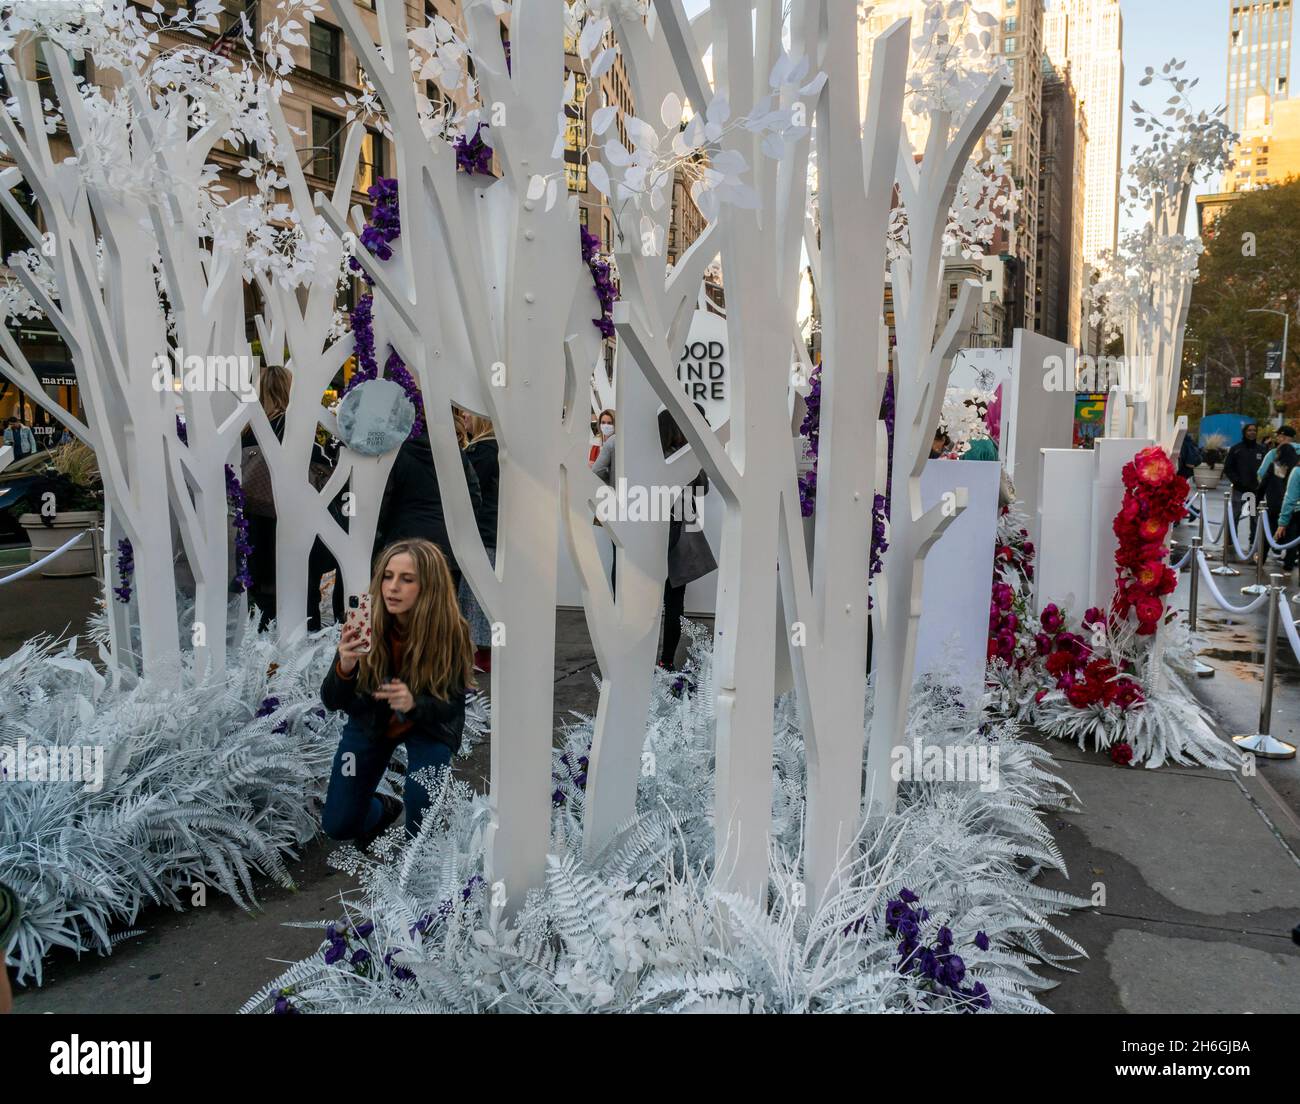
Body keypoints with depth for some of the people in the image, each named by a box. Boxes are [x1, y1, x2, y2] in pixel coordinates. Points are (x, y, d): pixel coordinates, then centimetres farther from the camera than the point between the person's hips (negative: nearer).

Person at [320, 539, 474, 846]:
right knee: (337, 825, 0)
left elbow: (453, 705, -19)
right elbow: (331, 702, -20)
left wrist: (414, 704, -41)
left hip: (428, 726, -2)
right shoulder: (364, 623, -25)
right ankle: (384, 809, 34)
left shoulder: (451, 632, -28)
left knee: (422, 824, -19)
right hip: (371, 720, 2)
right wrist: (344, 667, -43)